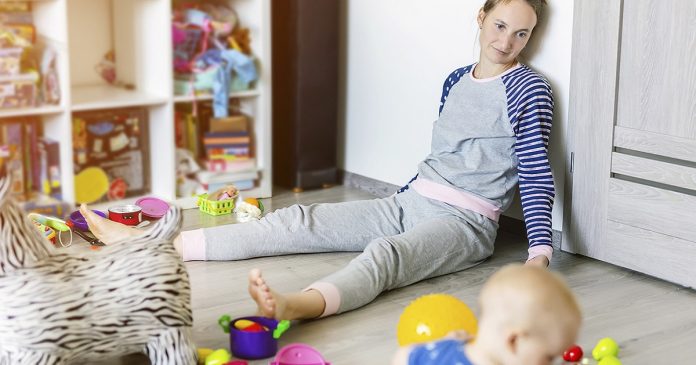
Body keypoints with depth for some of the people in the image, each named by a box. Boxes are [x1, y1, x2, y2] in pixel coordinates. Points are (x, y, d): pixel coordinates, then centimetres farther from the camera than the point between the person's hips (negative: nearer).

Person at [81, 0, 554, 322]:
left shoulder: (529, 88, -4)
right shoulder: (456, 80, 14)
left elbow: (537, 172, -10)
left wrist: (540, 253, -20)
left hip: (466, 222, -6)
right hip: (411, 203, 6)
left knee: (385, 252, -39)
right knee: (297, 221, -7)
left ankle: (296, 305, -71)